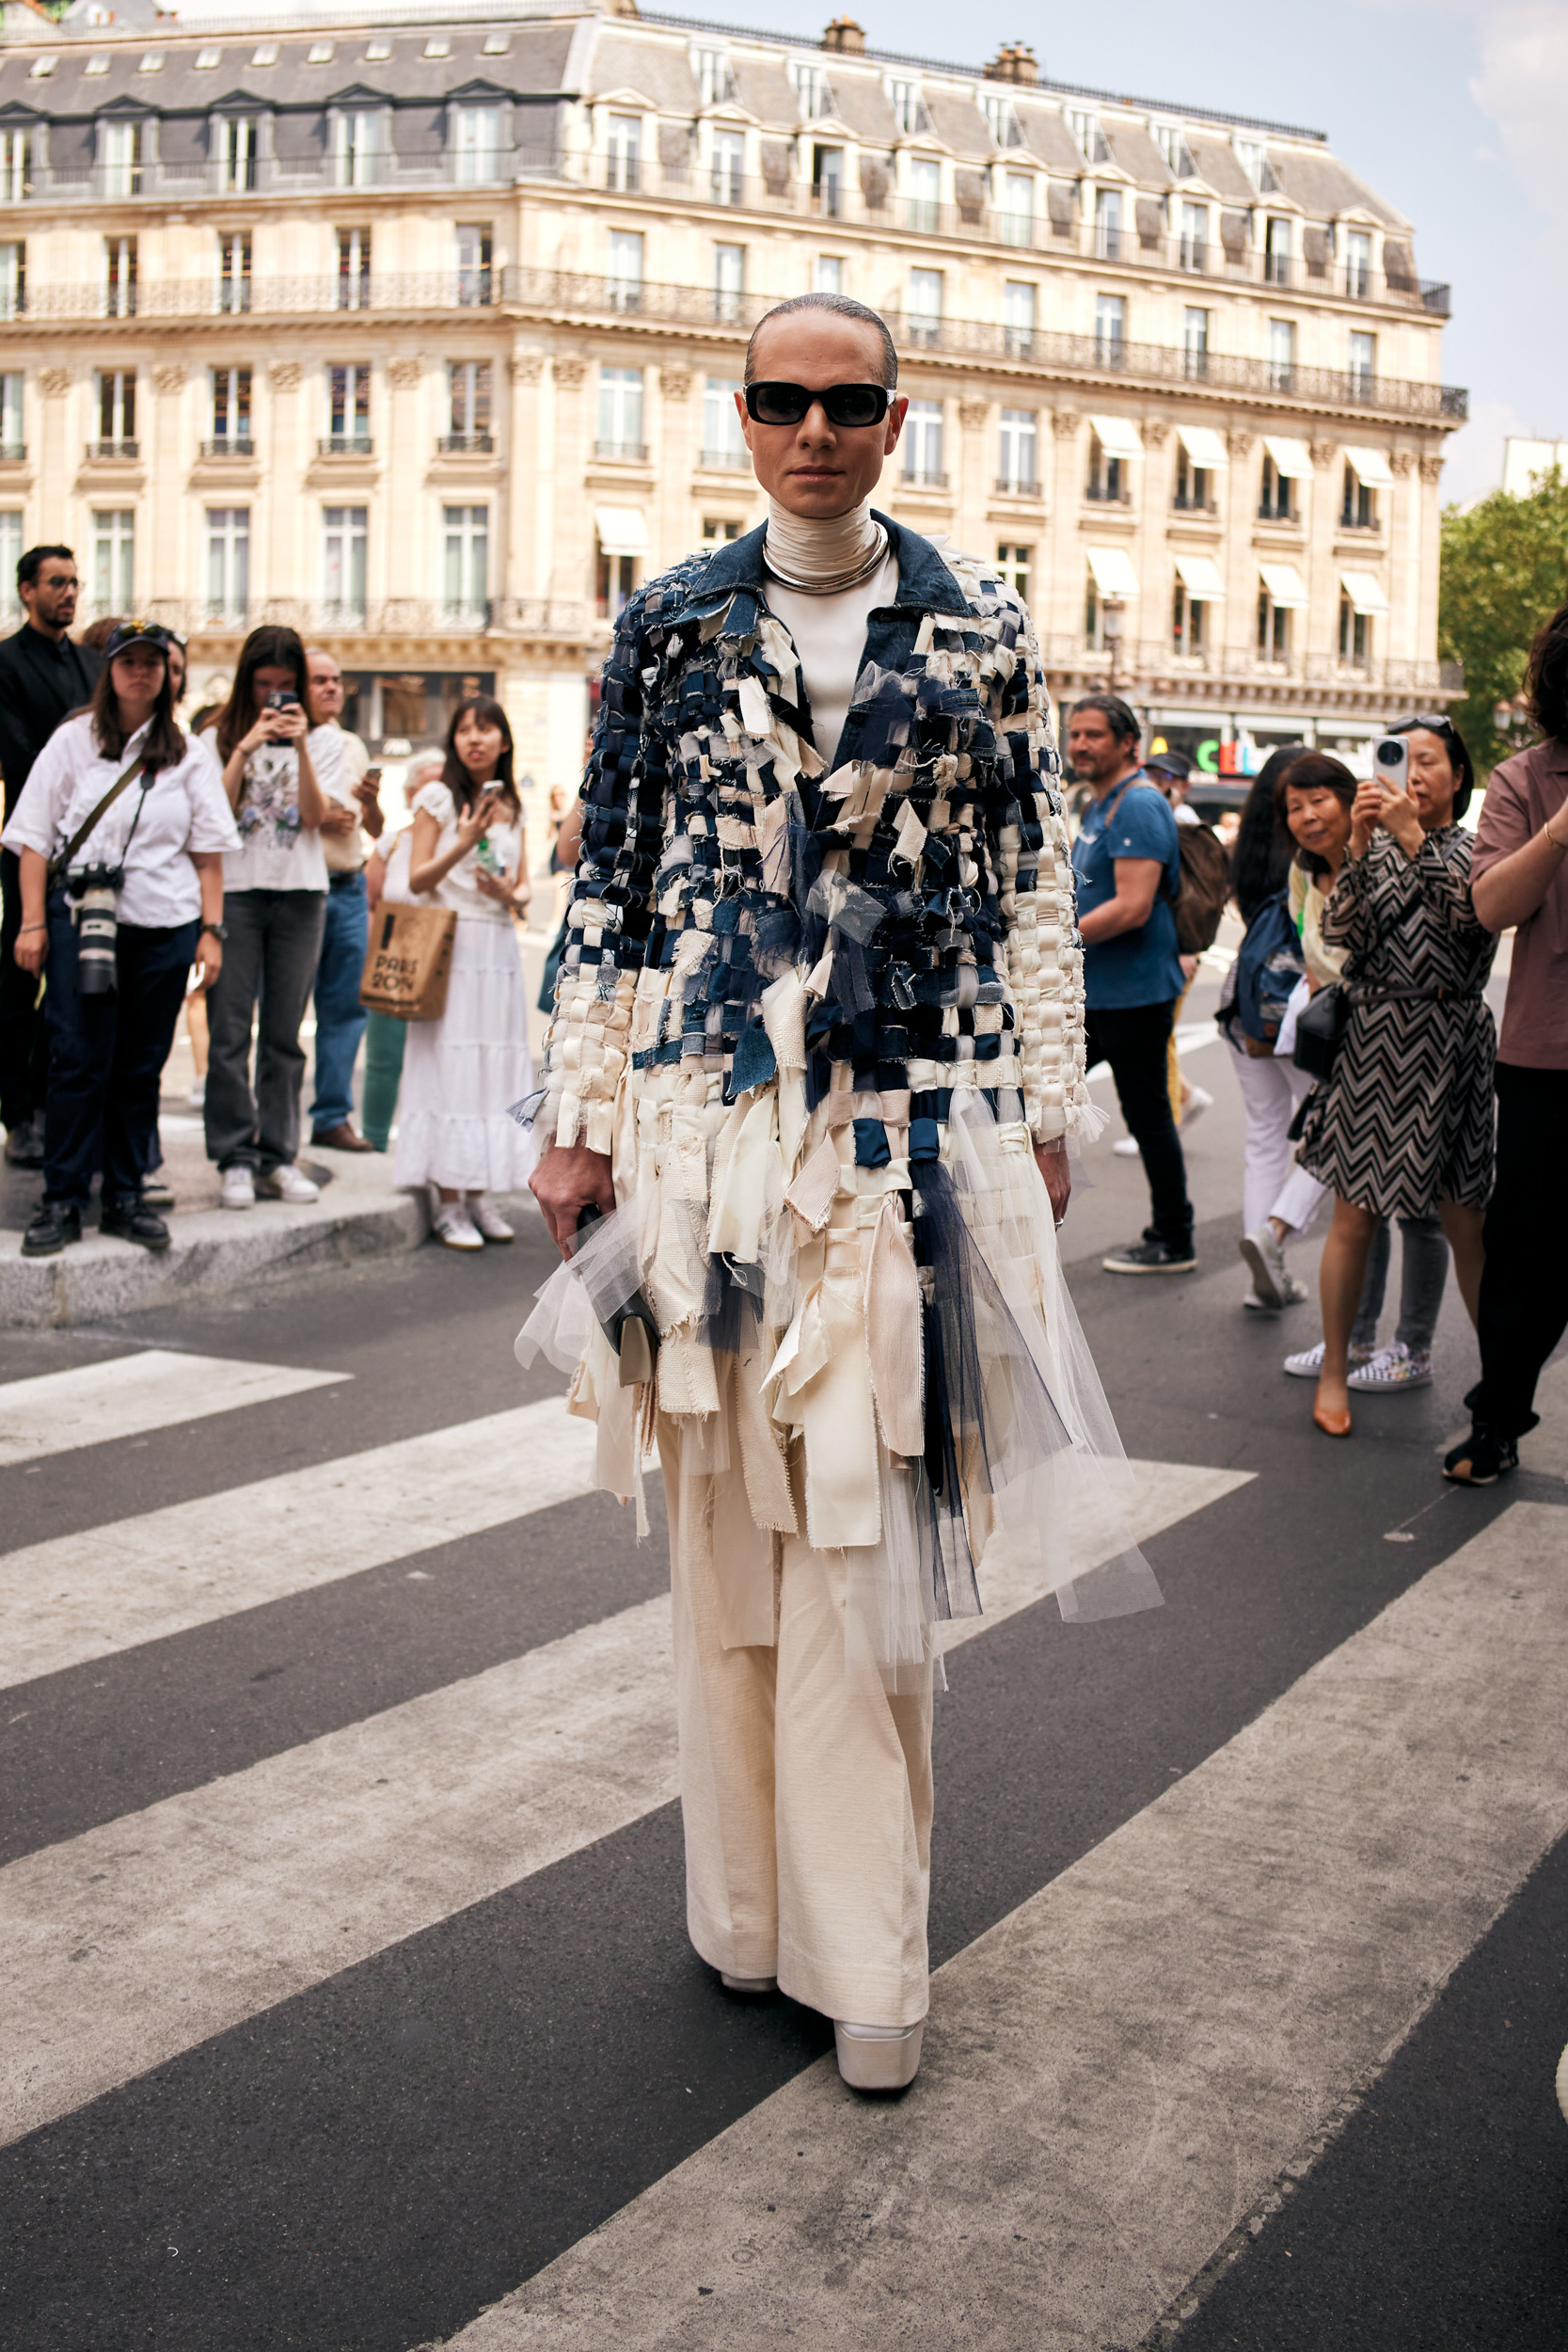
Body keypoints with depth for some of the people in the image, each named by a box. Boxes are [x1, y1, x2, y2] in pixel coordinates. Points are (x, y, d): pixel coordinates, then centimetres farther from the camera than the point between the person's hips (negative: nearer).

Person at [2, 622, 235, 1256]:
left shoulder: (189, 754, 11)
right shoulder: (73, 740, 6)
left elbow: (209, 851, 11)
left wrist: (211, 929, 3)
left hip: (164, 926, 2)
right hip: (81, 918, -2)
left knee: (141, 1067, 6)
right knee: (78, 1061, -5)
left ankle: (125, 1197, 15)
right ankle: (61, 1202, 1)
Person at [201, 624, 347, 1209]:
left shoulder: (322, 739, 10)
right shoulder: (220, 737, 8)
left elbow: (314, 815, -2)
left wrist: (300, 746, -12)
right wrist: (246, 749, -11)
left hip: (300, 894, 1)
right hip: (234, 889, -1)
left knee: (284, 1031, 3)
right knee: (229, 1032, -5)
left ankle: (277, 1156, 8)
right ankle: (235, 1159, -1)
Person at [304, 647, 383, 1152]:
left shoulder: (352, 746, 18)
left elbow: (376, 830, 20)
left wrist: (371, 801, -1)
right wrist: (312, 819, -15)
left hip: (349, 888, 6)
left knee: (346, 1005, 5)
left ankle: (333, 1116, 11)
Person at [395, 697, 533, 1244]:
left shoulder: (513, 806, 14)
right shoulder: (438, 798, 0)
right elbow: (416, 880, -4)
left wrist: (510, 893, -6)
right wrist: (464, 844, -17)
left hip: (500, 947, 5)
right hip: (451, 946, -5)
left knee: (493, 1067, 4)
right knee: (448, 1063, -7)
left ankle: (478, 1196, 12)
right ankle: (448, 1203, -2)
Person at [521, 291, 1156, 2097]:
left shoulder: (981, 630, 6)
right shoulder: (667, 626, 7)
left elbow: (1034, 886, 8)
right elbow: (608, 884, 7)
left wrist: (1046, 1106, 6)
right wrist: (580, 1114, 4)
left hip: (908, 1128, -1)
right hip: (707, 1122, 1)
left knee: (863, 1540, -2)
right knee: (725, 1517, 8)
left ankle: (863, 1950, 10)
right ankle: (752, 1903, 24)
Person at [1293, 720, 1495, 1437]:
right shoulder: (1372, 847, 9)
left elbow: (1469, 910, -16)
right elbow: (1339, 933, -7)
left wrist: (1411, 836, -22)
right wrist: (1359, 845, -17)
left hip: (1450, 1042, -1)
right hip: (1373, 1039, 1)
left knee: (1466, 1222, 2)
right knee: (1355, 1216, 3)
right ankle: (1334, 1371, 14)